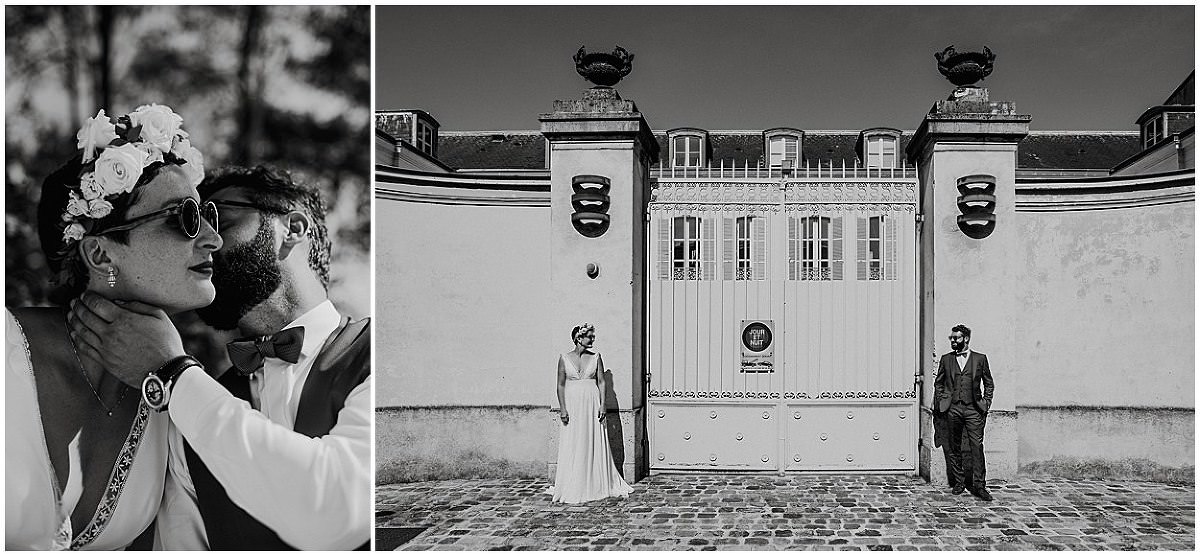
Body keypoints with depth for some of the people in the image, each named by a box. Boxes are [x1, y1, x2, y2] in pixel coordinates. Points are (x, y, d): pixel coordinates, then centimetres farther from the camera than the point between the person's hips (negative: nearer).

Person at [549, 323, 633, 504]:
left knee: (594, 445, 3)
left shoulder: (595, 357, 5)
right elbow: (561, 385, 2)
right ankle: (572, 489, 10)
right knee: (572, 446, 1)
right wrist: (562, 408, -6)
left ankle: (597, 485, 14)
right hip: (572, 404, -1)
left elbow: (601, 382, 4)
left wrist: (602, 405, -5)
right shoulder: (565, 358, 1)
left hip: (592, 403, 1)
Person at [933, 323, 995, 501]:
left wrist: (986, 403, 3)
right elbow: (938, 383, 18)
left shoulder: (980, 359, 6)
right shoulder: (946, 359, 11)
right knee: (954, 447, 6)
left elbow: (989, 384, 12)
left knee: (977, 446, -8)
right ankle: (959, 481, 16)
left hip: (973, 409, -2)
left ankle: (979, 485, -4)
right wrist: (941, 401, 6)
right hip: (953, 409, 2)